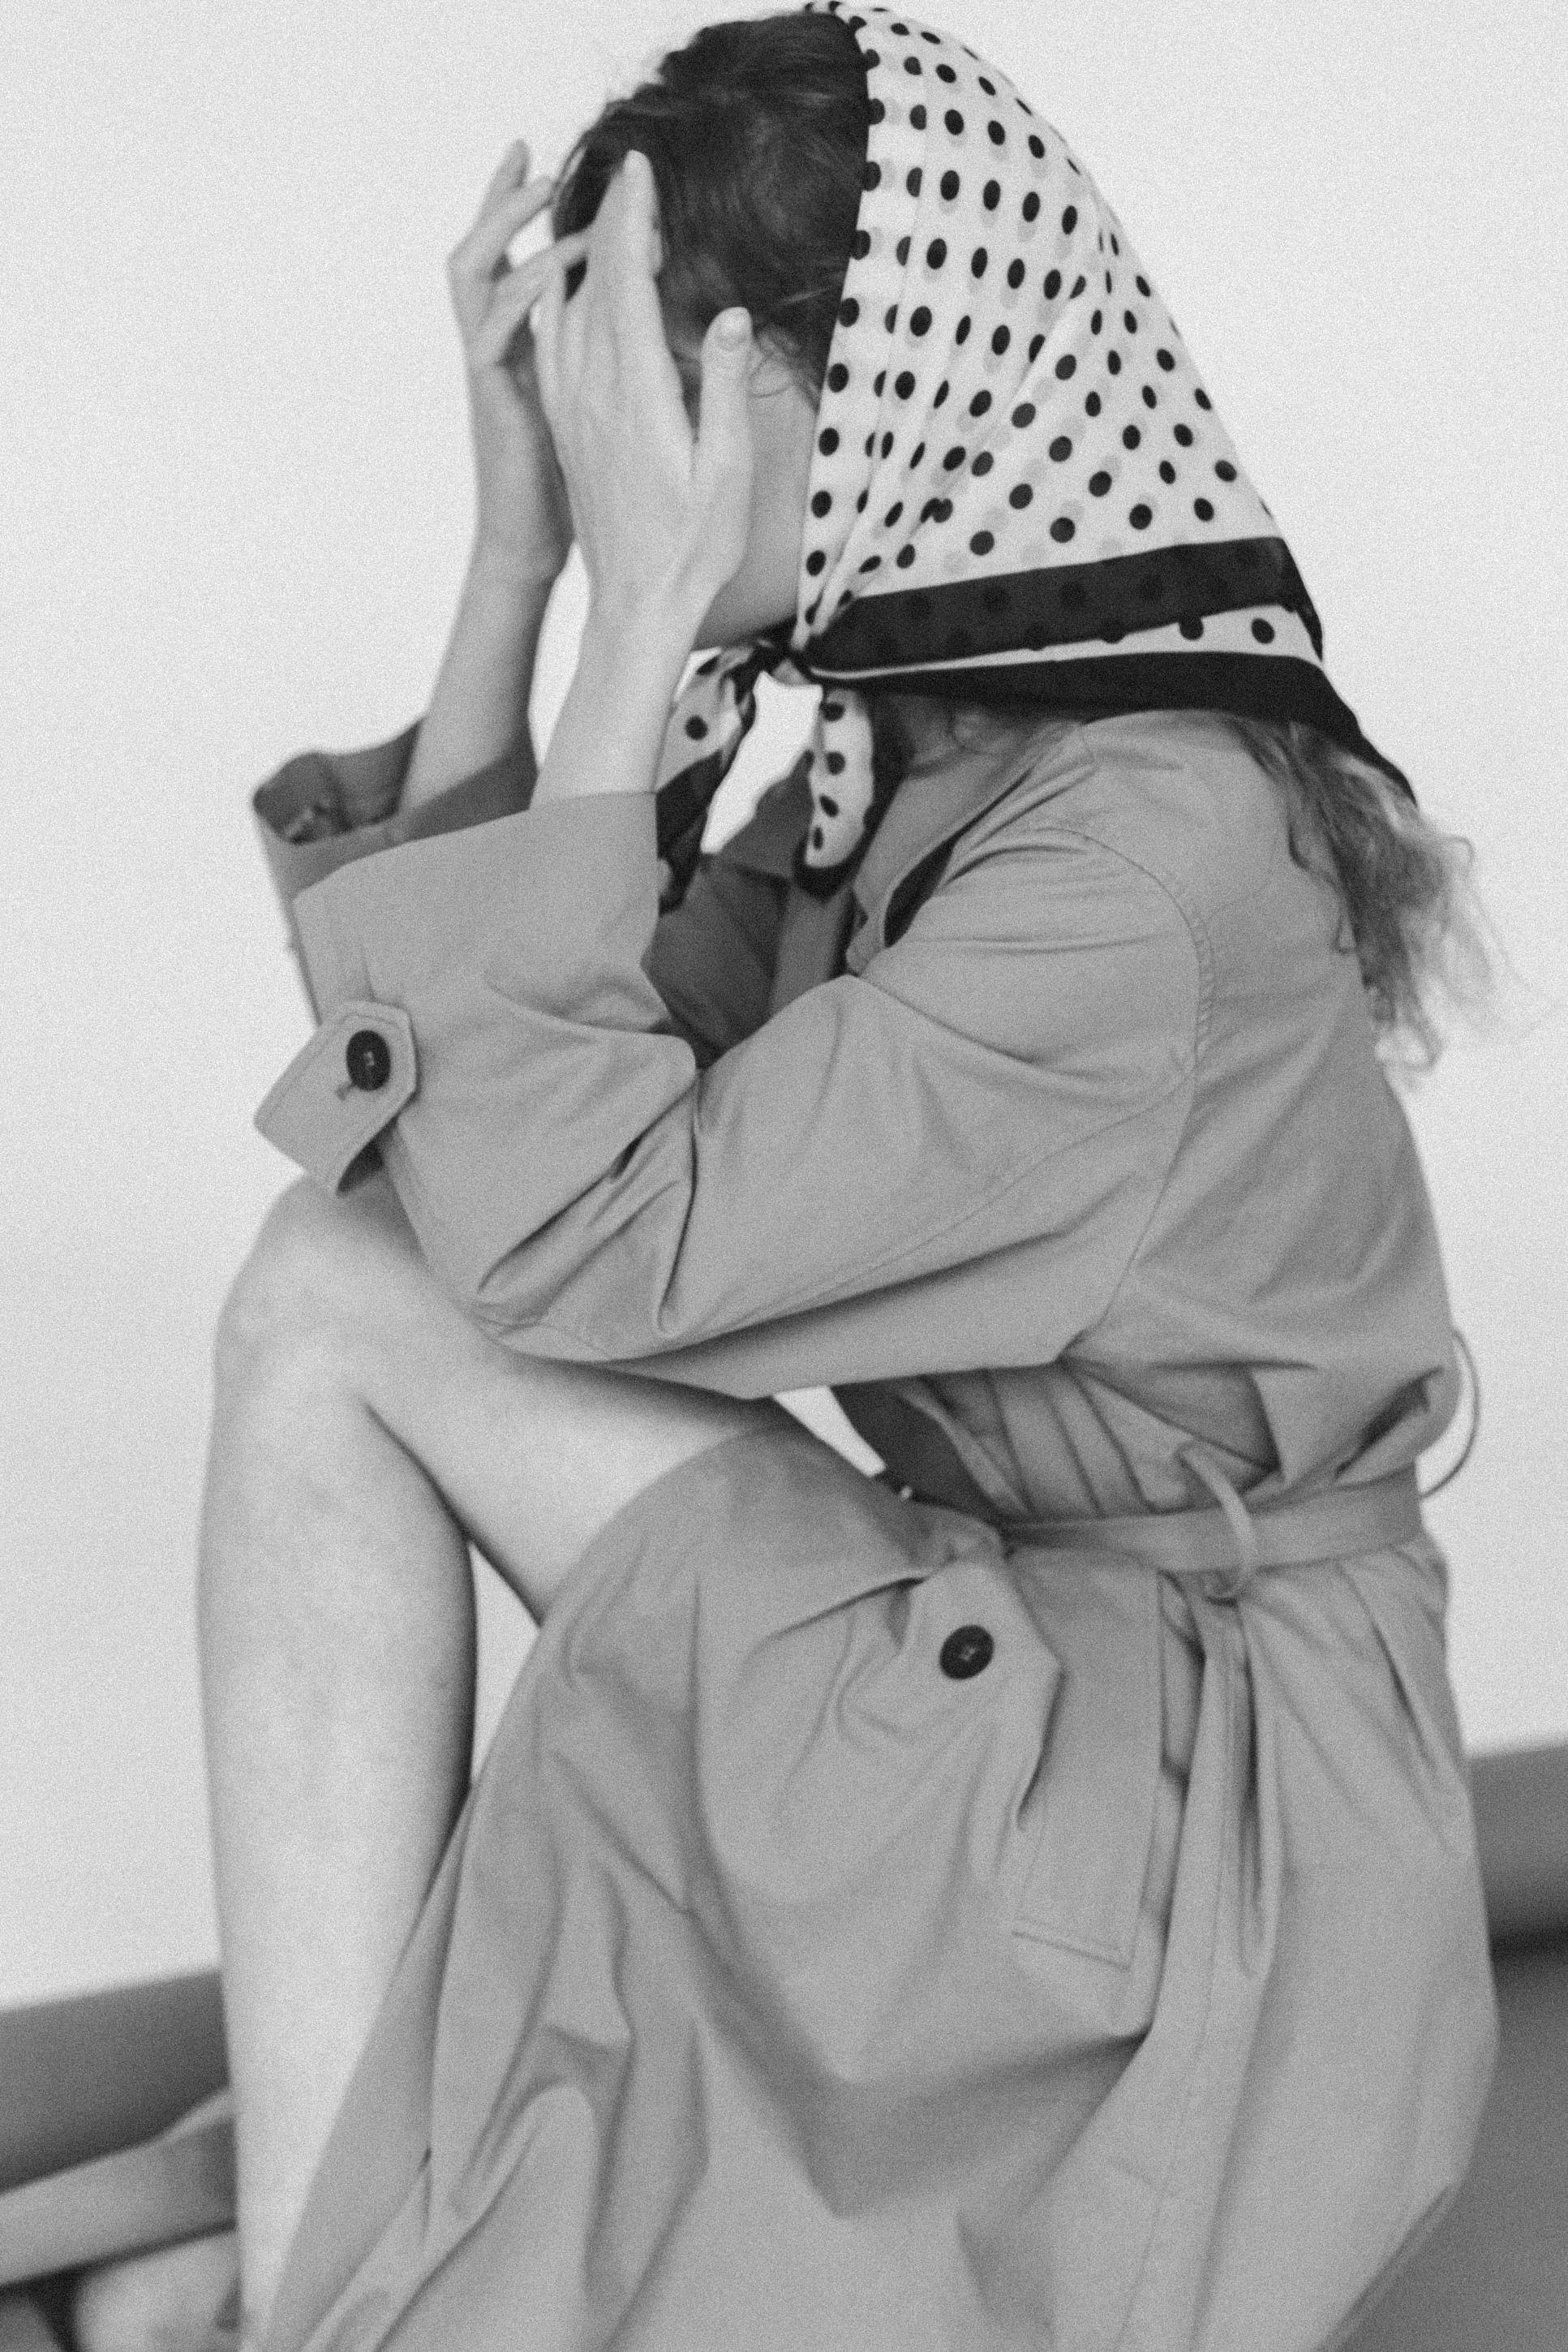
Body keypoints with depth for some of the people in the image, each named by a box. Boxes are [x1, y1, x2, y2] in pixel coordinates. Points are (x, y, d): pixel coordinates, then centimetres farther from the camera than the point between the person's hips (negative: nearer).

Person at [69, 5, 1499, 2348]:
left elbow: (578, 1250, -24)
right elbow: (436, 1040, 4)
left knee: (337, 1303, -15)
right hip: (1001, 1655, 9)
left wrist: (642, 634, -23)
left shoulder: (1154, 853, -23)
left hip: (1207, 1787, -9)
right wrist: (515, 547, -3)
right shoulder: (909, 753, 4)